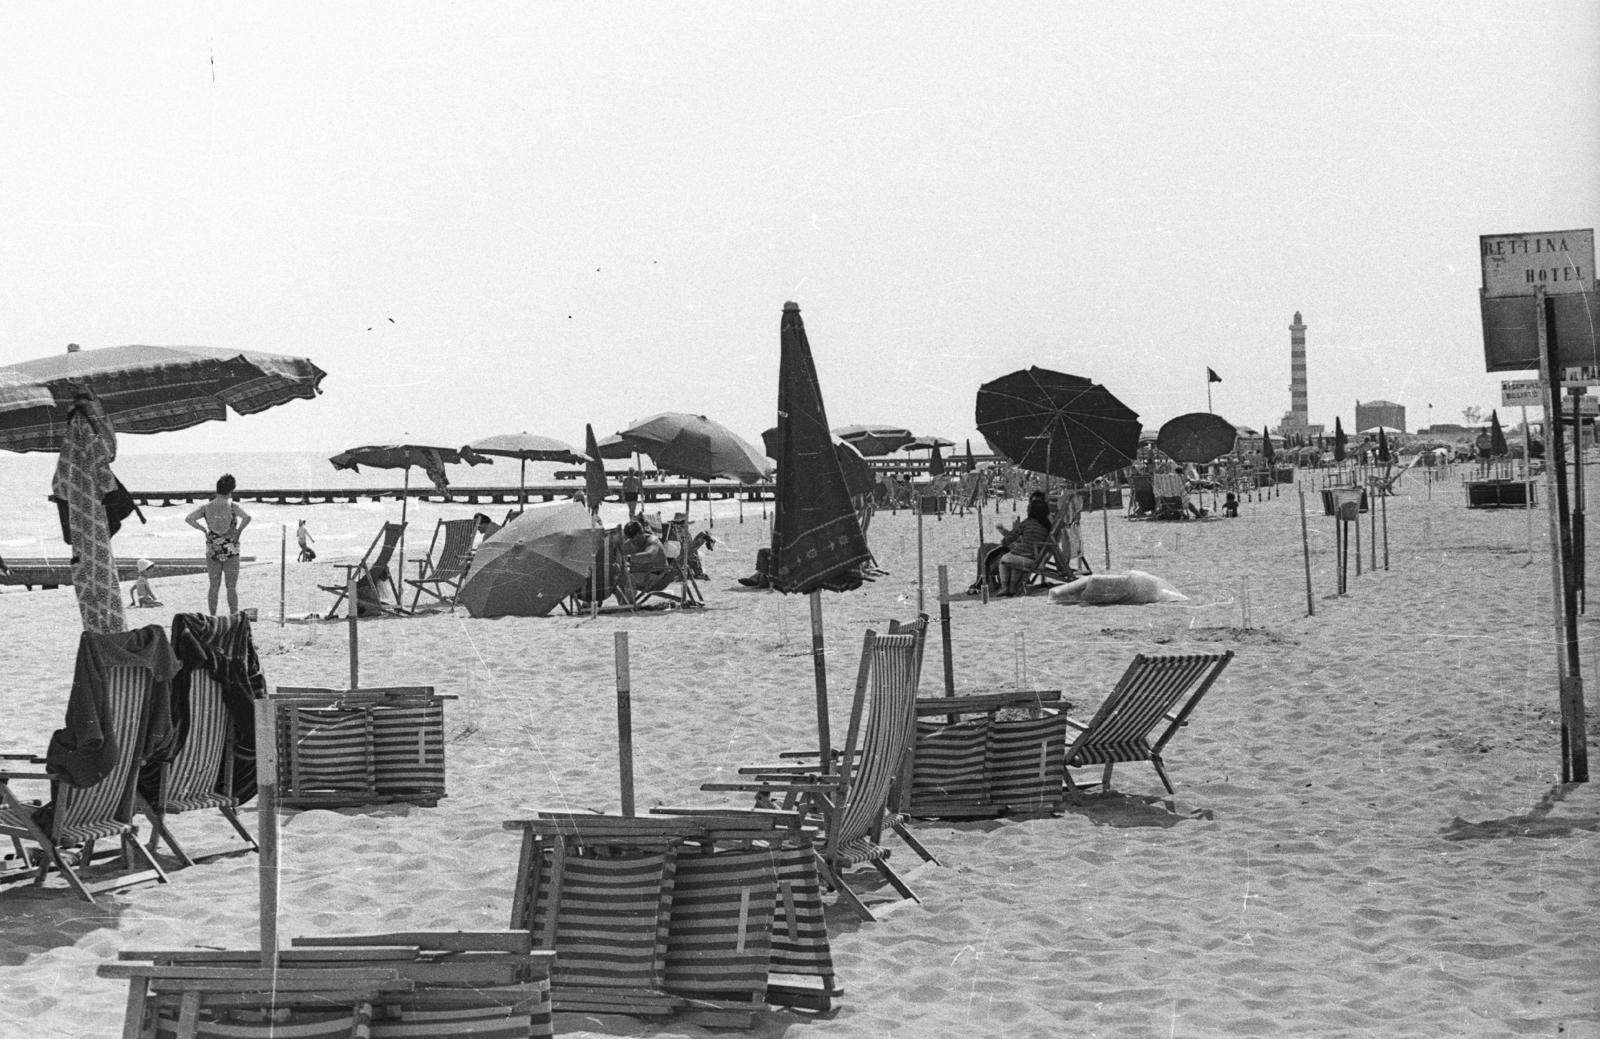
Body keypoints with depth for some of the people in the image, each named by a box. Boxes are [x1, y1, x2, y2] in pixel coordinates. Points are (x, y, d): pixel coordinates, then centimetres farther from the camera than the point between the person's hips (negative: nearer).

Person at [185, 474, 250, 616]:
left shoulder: (206, 507, 0)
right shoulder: (233, 506, -9)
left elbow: (188, 519, -7)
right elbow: (247, 517, -25)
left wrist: (204, 529, -1)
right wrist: (239, 530, -11)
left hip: (212, 550, 3)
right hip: (230, 550, -3)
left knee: (214, 587, 9)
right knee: (232, 587, 4)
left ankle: (213, 617, 10)